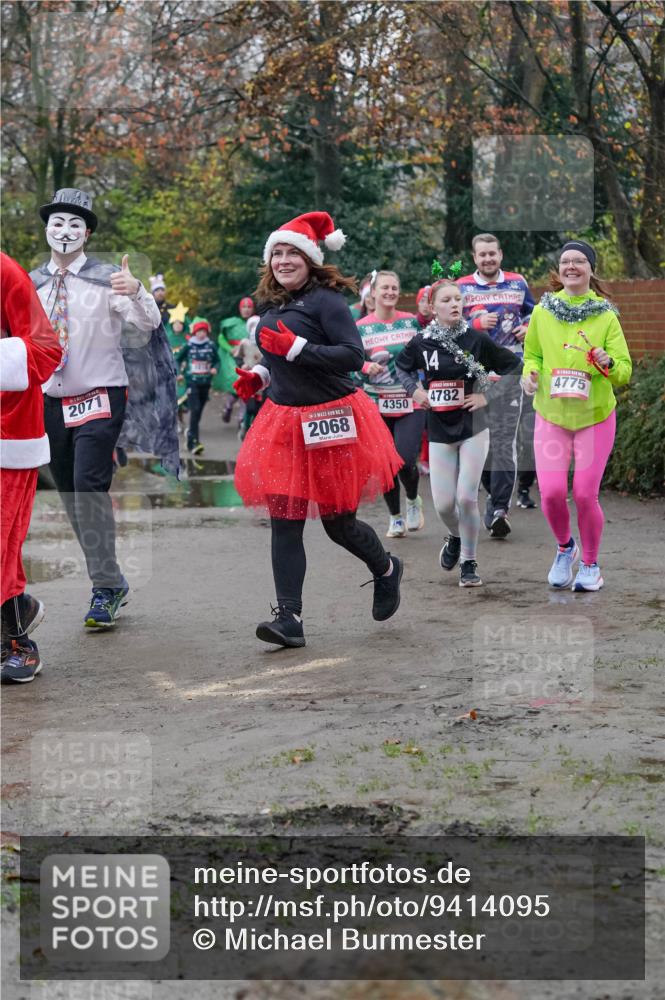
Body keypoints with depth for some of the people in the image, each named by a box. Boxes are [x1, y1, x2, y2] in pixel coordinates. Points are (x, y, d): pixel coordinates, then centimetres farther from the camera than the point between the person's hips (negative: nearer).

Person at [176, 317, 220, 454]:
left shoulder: (211, 346, 1)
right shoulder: (188, 346, -2)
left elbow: (217, 360, 11)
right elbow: (178, 359, 10)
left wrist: (215, 368, -10)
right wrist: (177, 373, -4)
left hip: (205, 383, 3)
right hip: (192, 382, -3)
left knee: (199, 412, 12)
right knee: (195, 410, -16)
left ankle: (191, 435, 32)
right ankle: (194, 442, -20)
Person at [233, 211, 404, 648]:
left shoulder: (326, 300, -13)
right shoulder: (271, 305, 11)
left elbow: (353, 356, -22)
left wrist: (295, 347, -26)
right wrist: (258, 376, 8)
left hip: (330, 422, -7)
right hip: (284, 421, 7)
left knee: (338, 522, 5)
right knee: (284, 523, -2)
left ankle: (386, 570, 36)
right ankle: (289, 617, -2)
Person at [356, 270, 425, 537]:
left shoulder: (411, 321, 4)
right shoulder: (361, 327, -1)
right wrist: (367, 367, -19)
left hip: (410, 403, 0)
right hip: (378, 404, 0)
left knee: (406, 462, -12)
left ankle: (413, 501, 20)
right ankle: (395, 517, 23)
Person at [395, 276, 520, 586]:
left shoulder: (476, 339, -8)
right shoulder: (421, 343, -2)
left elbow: (514, 366, -1)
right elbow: (401, 366, 20)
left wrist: (487, 396, -8)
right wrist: (414, 389, 3)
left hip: (472, 428, -2)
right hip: (439, 432, 2)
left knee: (466, 497, -9)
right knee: (443, 504, 1)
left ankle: (469, 562, 9)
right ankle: (456, 537, 35)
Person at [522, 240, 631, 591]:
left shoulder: (606, 315, -5)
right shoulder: (542, 311, 1)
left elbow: (625, 370, -5)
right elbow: (532, 354, 13)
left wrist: (608, 364, -27)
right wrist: (530, 373, -8)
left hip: (595, 417, -1)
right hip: (551, 416, 1)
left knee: (585, 495, -2)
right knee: (551, 492, -9)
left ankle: (590, 563, 22)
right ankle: (564, 547, 22)